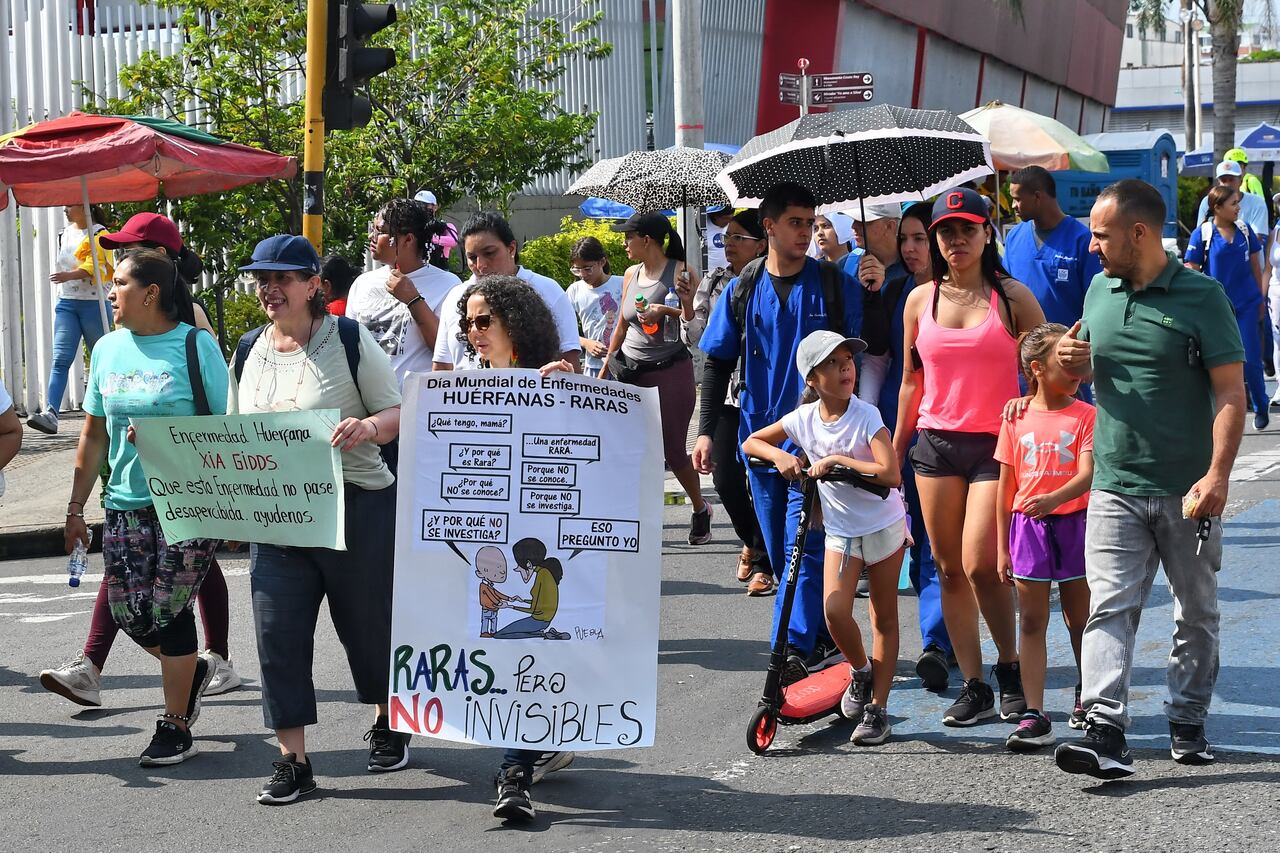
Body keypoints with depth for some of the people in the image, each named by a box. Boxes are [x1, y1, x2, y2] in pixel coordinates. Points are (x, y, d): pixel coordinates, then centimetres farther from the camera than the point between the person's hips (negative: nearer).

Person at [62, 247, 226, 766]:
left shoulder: (195, 345, -6)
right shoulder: (108, 349, 10)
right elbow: (94, 435, 15)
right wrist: (76, 507, 15)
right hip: (126, 503, 5)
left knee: (167, 608, -4)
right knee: (128, 610, 1)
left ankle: (175, 727, 12)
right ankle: (191, 670, 31)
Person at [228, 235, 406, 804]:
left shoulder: (349, 339, -5)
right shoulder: (249, 353, 10)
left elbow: (399, 413, -7)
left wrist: (367, 426, -28)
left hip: (357, 507, -4)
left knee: (369, 622, 9)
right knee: (277, 631, -3)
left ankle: (387, 723, 36)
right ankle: (292, 760, 3)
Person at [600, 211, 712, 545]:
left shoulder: (680, 273, -7)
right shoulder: (631, 274, 10)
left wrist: (665, 310, -27)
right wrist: (605, 369, 19)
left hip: (670, 371, -5)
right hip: (630, 371, 5)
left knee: (673, 450, 1)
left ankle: (700, 509, 25)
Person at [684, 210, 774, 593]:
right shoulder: (714, 281, 8)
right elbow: (695, 338, 7)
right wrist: (687, 303, -9)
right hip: (724, 395, 5)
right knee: (725, 479, 4)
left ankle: (762, 563, 7)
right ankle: (753, 543, 29)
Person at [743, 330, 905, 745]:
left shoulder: (867, 416, -18)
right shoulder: (803, 419, -7)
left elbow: (891, 474, -29)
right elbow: (751, 442, 6)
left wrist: (837, 460, -26)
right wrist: (780, 456, -13)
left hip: (884, 525, -2)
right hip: (840, 529, 3)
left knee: (884, 618, 5)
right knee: (834, 611, -14)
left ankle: (877, 709, 13)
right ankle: (860, 671, 16)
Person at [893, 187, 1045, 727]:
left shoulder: (1013, 297, -1)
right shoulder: (921, 300, 9)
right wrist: (894, 454, 16)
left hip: (996, 444, -4)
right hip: (936, 443, 4)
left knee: (980, 566, -12)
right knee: (949, 570, 3)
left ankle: (1010, 672, 9)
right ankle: (973, 687, 10)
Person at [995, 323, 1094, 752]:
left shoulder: (1086, 415, -4)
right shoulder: (1016, 419, 1)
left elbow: (1087, 475, -16)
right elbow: (1006, 489, 5)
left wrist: (1053, 498, -35)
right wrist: (1002, 547, 4)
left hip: (1074, 523, -1)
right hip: (1028, 527, 1)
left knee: (1079, 618, 11)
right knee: (1031, 623, 0)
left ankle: (1086, 696, 32)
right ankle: (1034, 716, 0)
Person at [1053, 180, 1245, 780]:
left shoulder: (1201, 296, -8)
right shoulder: (1099, 291, 8)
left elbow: (1231, 391, -10)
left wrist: (1217, 473, -20)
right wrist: (1077, 363, -2)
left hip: (1187, 492, -3)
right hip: (1114, 487, 3)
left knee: (1196, 612, 10)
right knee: (1109, 607, -8)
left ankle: (1188, 721, 24)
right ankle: (1105, 732, -14)